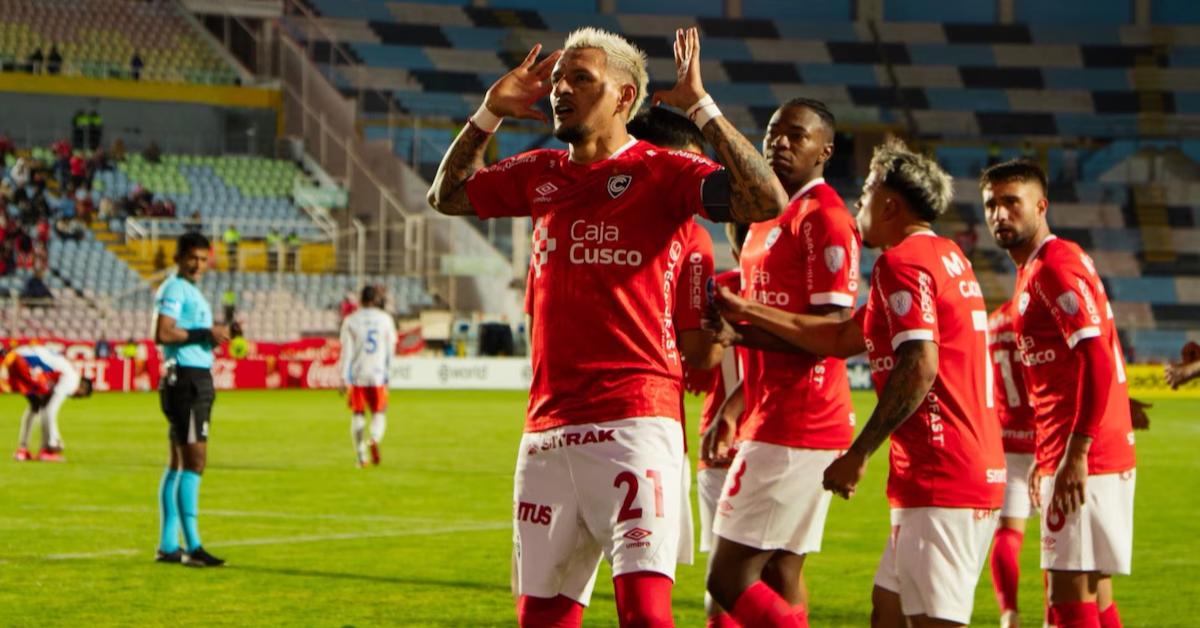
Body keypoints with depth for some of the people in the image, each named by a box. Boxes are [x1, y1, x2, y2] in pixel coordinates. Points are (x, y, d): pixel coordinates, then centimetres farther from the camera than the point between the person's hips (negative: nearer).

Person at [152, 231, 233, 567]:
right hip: (186, 378, -11)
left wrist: (214, 336, 11)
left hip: (197, 380, 11)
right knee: (194, 461, -13)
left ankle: (168, 545, 14)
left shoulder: (191, 292, 21)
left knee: (179, 464, 11)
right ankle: (193, 547, -16)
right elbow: (162, 334, -22)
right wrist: (206, 333, -19)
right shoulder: (174, 289, -10)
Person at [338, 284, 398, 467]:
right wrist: (387, 373, 17)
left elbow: (347, 351, -5)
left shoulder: (350, 321, -1)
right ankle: (375, 439, -22)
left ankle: (361, 456, 6)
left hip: (356, 376, 0)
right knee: (378, 413, 8)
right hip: (378, 375, 0)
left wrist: (344, 379, -4)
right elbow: (391, 349, 6)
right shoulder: (386, 319, 2)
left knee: (358, 415, 9)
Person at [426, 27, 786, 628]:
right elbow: (446, 196, 31)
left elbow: (767, 202, -16)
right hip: (547, 429, 6)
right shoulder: (540, 174, 15)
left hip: (634, 422, -6)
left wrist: (700, 106, -17)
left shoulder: (660, 172, -2)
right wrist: (489, 112, 19)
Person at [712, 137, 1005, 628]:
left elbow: (919, 368, -22)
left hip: (940, 478, -10)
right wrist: (745, 311, 29)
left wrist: (858, 454, -18)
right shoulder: (945, 256, 22)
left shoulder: (903, 262, -10)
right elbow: (841, 338, 26)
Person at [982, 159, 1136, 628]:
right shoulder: (1034, 271, 20)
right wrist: (1047, 459, 22)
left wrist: (1076, 454, -26)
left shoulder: (1054, 266, -11)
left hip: (1083, 463, -10)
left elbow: (1097, 360, -21)